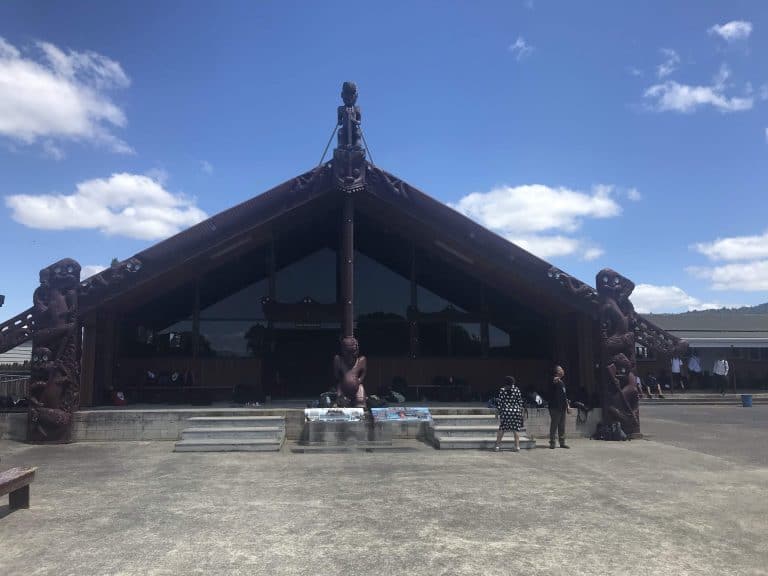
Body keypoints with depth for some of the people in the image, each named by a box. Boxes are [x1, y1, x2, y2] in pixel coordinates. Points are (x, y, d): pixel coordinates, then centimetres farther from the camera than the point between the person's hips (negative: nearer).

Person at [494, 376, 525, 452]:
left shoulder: (502, 390, -3)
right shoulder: (517, 390, 0)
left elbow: (499, 402, -3)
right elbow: (520, 401, 2)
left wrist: (499, 411, 4)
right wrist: (520, 411, 10)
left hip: (505, 412, -1)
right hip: (516, 412, 1)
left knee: (501, 429, 6)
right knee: (516, 429, 6)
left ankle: (497, 445, 8)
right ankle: (517, 446, 7)